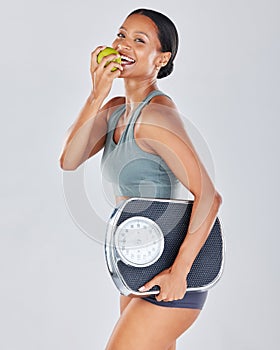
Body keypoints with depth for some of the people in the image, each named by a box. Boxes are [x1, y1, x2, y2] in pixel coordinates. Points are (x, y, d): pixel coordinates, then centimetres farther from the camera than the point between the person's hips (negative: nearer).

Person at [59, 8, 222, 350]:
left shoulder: (156, 114, -20)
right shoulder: (116, 109, 6)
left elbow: (209, 196, -24)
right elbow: (69, 161, -7)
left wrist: (178, 272, -24)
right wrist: (96, 95, -16)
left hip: (166, 274, -9)